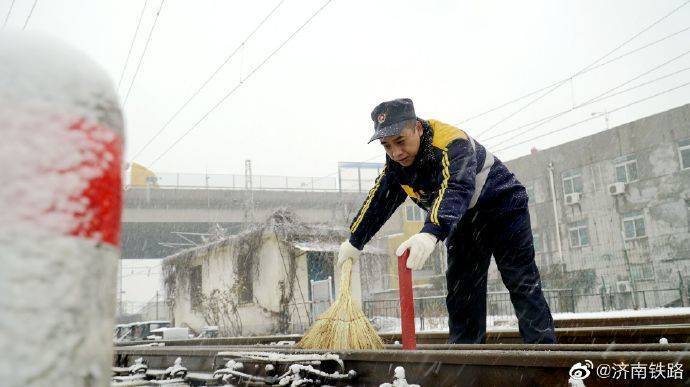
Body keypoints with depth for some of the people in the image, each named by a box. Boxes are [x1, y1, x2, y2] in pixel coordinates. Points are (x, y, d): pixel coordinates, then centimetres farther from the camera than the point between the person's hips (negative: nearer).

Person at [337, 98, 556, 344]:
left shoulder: (451, 143, -34)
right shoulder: (397, 161, -10)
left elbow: (456, 190, -52)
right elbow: (378, 200, 2)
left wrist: (431, 233, -68)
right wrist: (355, 242, 7)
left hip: (502, 206, -7)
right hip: (464, 219, 7)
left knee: (523, 285, -9)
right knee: (460, 292, 3)